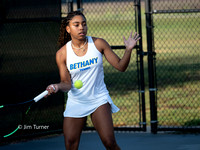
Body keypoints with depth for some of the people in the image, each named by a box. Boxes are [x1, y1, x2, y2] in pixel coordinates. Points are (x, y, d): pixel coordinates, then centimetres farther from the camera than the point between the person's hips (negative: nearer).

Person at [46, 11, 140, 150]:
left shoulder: (99, 44, -5)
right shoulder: (62, 54, -5)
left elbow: (120, 66, -1)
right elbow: (67, 83, -3)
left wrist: (128, 50, -18)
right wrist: (57, 86, -25)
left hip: (99, 100, -1)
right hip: (75, 102, 1)